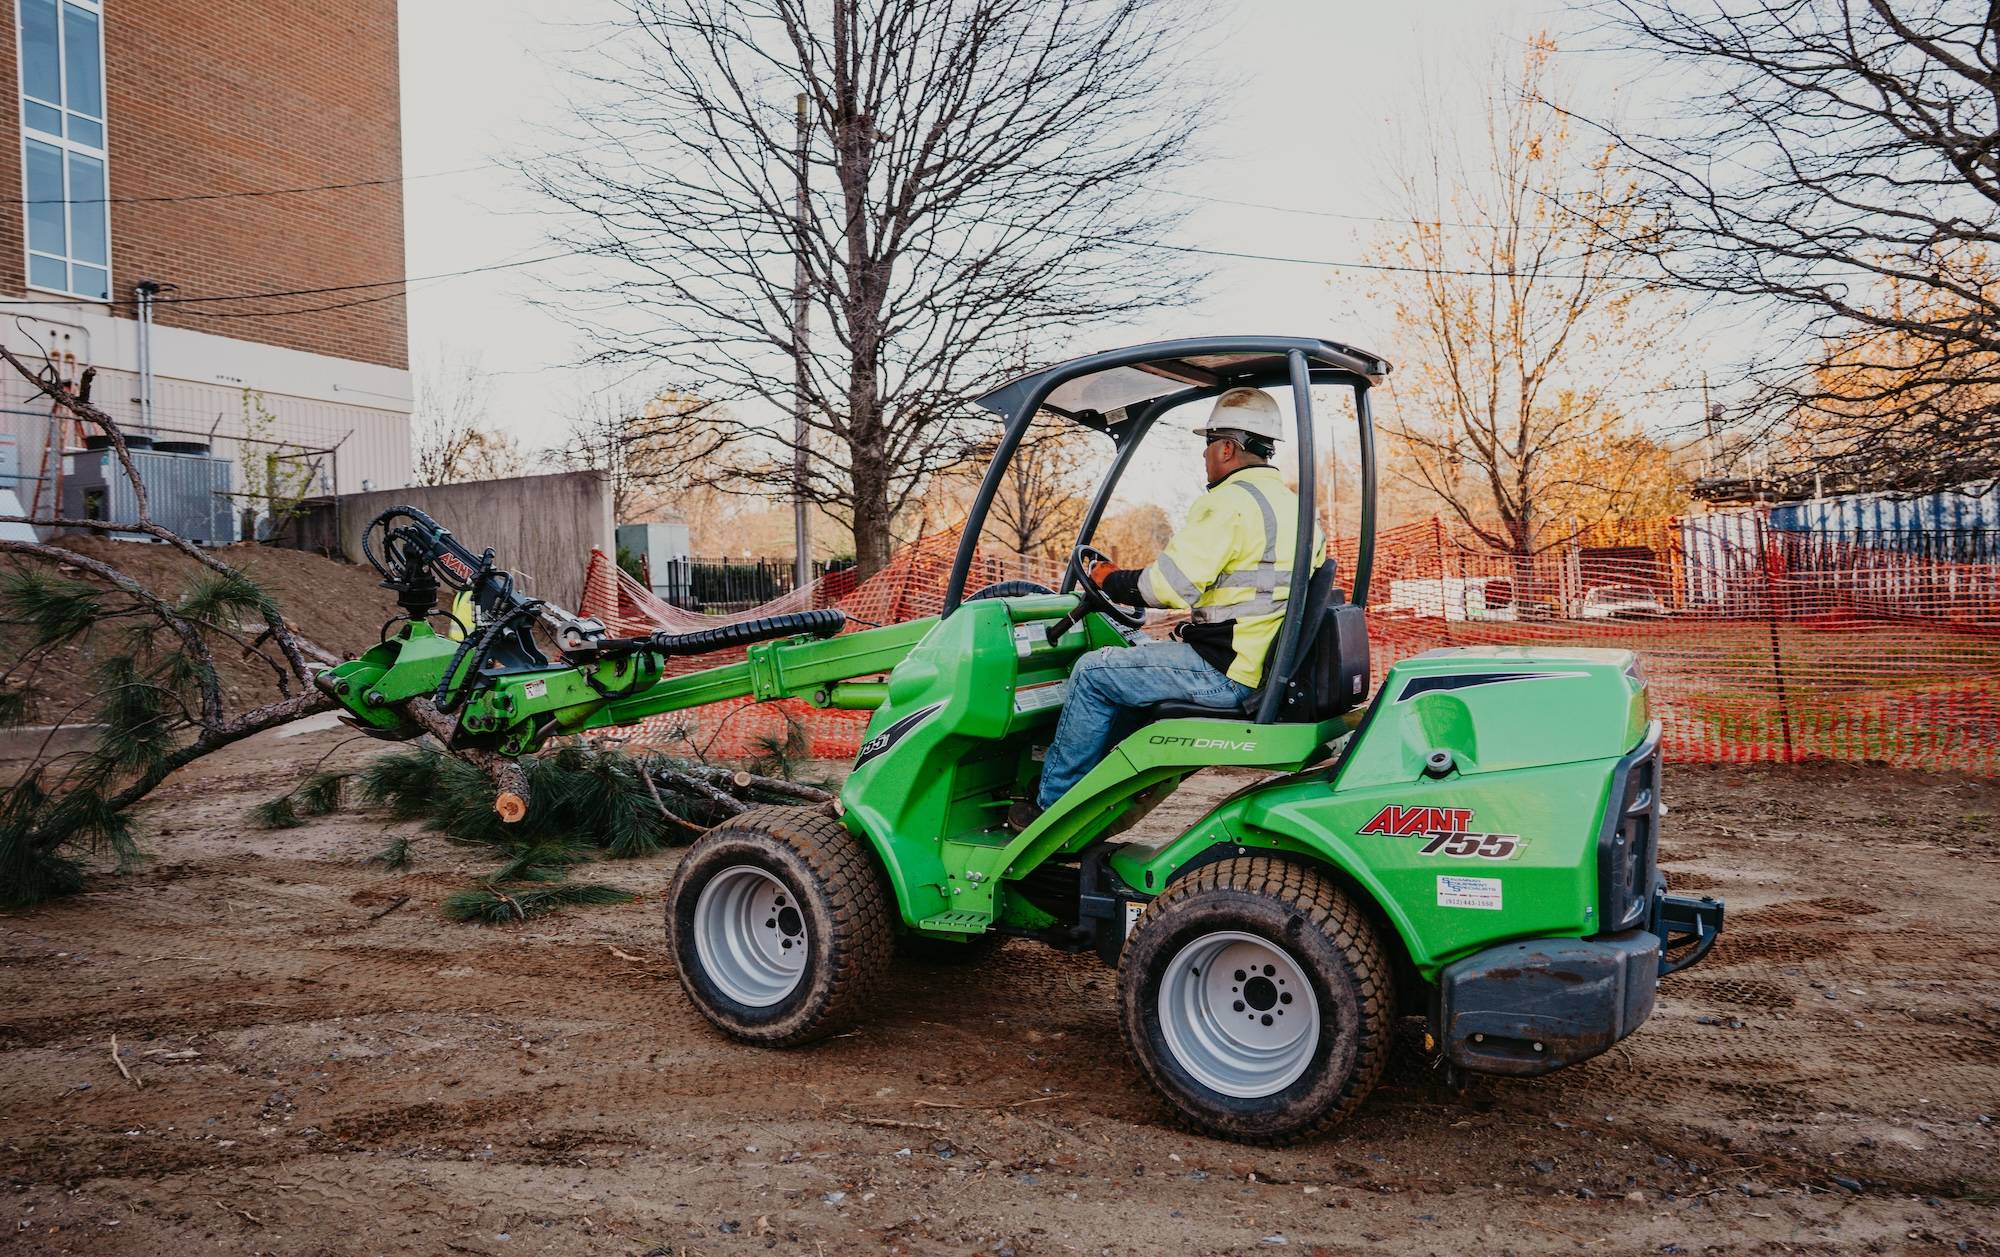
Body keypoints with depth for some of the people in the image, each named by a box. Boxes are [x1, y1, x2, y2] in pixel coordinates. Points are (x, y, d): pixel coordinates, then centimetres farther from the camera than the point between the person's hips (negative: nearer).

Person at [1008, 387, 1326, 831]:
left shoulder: (1229, 501, -15)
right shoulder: (1293, 505, 16)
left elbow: (1168, 587, -20)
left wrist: (1109, 579, -2)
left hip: (1225, 670, -10)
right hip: (1266, 665, 10)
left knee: (1093, 674, 0)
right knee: (1132, 664, 27)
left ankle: (1053, 805, 8)